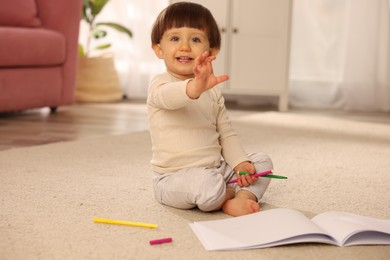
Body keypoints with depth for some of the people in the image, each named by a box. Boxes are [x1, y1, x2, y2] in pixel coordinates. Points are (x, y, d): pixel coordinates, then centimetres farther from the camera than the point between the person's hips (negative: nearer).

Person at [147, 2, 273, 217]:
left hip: (216, 169, 7)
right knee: (209, 184, -35)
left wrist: (241, 163, -3)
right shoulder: (160, 84, -11)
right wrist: (195, 87, -57)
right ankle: (234, 192, -2)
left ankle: (238, 200, -20)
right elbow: (169, 97, -36)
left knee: (262, 162, 4)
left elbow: (226, 134, 14)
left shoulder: (213, 92, 11)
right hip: (174, 177, -7)